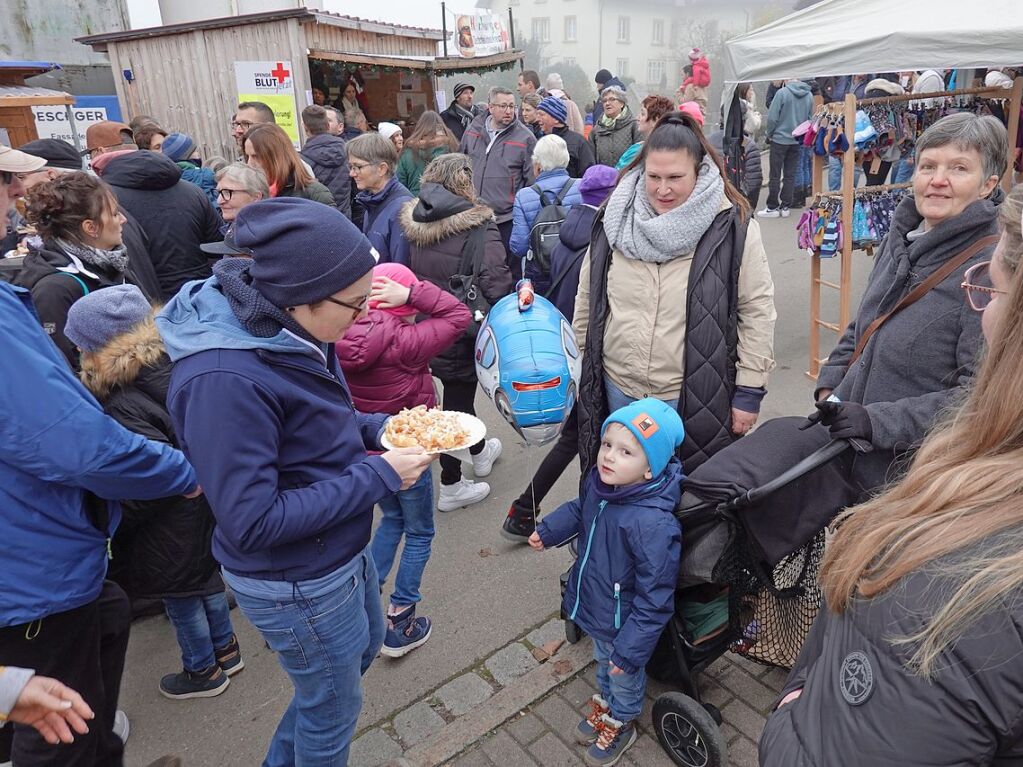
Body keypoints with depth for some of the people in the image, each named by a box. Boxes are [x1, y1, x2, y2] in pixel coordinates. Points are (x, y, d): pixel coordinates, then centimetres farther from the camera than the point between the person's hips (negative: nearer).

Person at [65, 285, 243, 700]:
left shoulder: (124, 408, -30)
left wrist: (108, 525, -18)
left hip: (171, 530, -8)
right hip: (206, 510, 8)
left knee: (181, 597, 14)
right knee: (206, 577, 25)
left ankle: (203, 672, 35)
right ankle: (225, 648, 44)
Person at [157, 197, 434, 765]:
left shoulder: (287, 329, -8)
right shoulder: (223, 380, -34)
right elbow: (252, 524, -30)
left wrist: (376, 430, -8)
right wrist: (379, 477, -27)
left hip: (343, 549, 9)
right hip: (296, 583, -9)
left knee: (364, 646, 32)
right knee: (334, 709, 18)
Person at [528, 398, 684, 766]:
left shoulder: (653, 525, -40)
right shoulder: (599, 481, -17)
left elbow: (654, 601, -31)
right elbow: (579, 509, 10)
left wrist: (630, 649, -25)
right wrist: (548, 530, 3)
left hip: (624, 623, -6)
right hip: (594, 606, 6)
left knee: (625, 677, 25)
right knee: (603, 662, 34)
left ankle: (621, 724, 54)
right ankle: (605, 705, 61)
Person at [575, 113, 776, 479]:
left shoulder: (732, 227, -9)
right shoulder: (615, 220, 1)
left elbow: (757, 310, -6)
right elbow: (587, 301, 8)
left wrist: (749, 391, -7)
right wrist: (579, 370, 11)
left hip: (694, 396, -3)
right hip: (618, 389, 3)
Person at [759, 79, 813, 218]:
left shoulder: (782, 92, -15)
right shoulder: (809, 95, 1)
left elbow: (772, 117, -14)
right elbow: (810, 118, 10)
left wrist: (769, 134, 1)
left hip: (779, 139, -4)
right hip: (797, 141, 5)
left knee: (775, 175, 2)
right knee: (790, 175, 9)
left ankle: (773, 207, 5)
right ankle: (785, 207, 10)